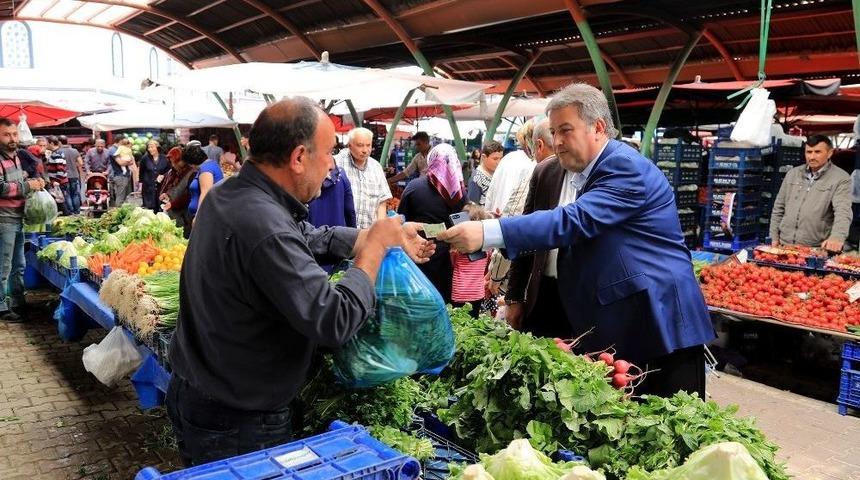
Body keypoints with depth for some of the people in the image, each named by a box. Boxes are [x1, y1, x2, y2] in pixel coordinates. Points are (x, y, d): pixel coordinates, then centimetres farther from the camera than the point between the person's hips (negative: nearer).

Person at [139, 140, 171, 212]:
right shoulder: (145, 158, 1)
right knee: (149, 208, -2)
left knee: (160, 209, 2)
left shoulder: (165, 158, 1)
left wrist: (163, 176, -9)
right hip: (148, 187, 0)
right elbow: (141, 173, 8)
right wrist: (140, 186, 6)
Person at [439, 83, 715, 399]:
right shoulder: (576, 171, 10)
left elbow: (575, 221, -30)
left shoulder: (626, 167, -17)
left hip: (660, 321, -8)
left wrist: (488, 233, -36)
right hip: (612, 328, 8)